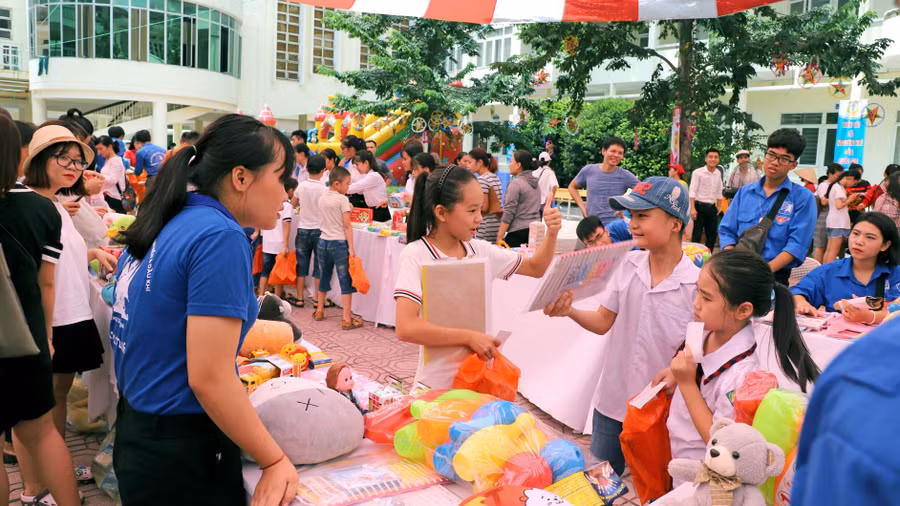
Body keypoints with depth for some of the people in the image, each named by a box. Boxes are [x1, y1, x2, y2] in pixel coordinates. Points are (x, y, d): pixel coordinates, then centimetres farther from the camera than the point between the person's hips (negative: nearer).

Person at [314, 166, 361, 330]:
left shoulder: (322, 198, 8)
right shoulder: (342, 199, -12)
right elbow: (347, 225, -14)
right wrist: (351, 248, -13)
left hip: (323, 241, 7)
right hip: (339, 243, -7)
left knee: (324, 278, 19)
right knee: (346, 281, -3)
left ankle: (319, 311, 32)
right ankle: (347, 319, -4)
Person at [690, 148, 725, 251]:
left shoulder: (718, 173, 10)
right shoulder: (698, 172, -7)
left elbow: (719, 192, 17)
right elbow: (692, 191, -11)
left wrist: (718, 207, 13)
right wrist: (693, 208, -18)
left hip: (712, 207, 6)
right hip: (700, 206, -6)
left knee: (712, 235, 9)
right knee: (697, 235, -6)